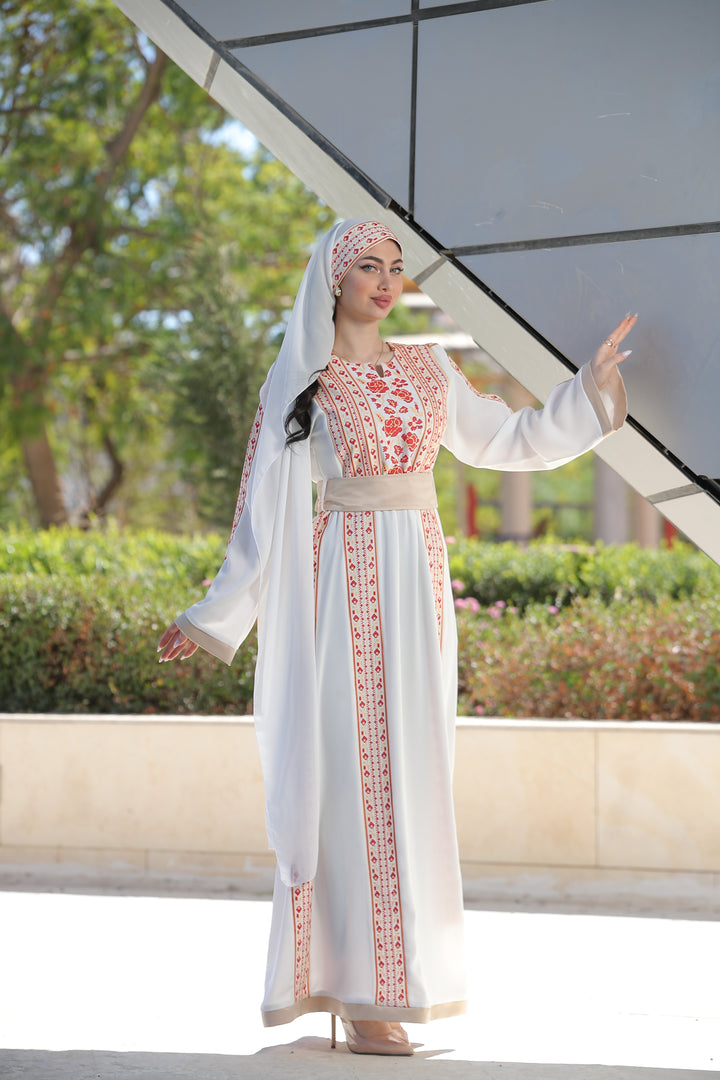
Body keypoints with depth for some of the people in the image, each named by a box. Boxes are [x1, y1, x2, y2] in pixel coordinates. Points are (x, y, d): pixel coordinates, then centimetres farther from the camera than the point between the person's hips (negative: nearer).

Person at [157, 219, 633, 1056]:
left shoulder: (427, 369, 15)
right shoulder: (299, 380, 1)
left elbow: (503, 439, 25)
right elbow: (264, 510, 2)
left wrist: (593, 384, 19)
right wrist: (211, 619, 0)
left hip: (420, 581, 5)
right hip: (347, 580, -5)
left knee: (410, 775, 5)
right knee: (357, 774, -9)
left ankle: (387, 983, 12)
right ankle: (360, 995, -6)